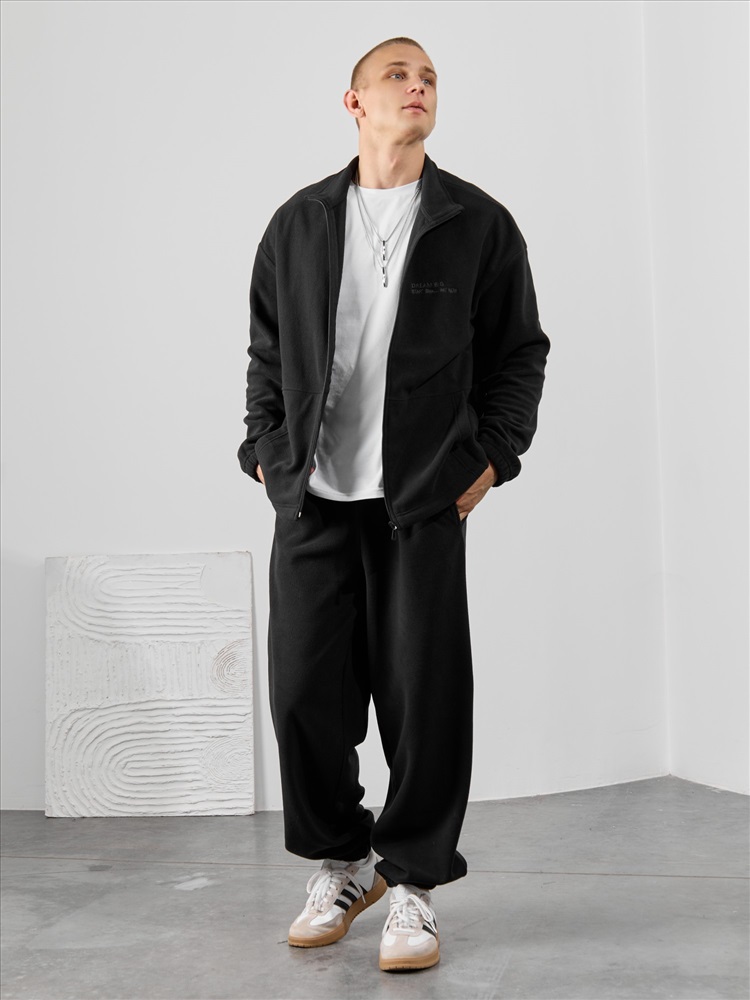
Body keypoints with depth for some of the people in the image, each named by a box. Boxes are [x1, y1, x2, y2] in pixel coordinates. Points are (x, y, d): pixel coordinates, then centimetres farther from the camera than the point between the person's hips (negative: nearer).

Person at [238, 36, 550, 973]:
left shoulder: (479, 224, 7)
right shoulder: (298, 223, 12)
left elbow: (520, 349, 9)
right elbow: (265, 349, 17)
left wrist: (493, 456, -1)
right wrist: (265, 451, 7)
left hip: (425, 500, -1)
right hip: (312, 497, 2)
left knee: (424, 694, -1)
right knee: (303, 690, 2)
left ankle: (414, 880, 17)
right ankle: (340, 862, 24)